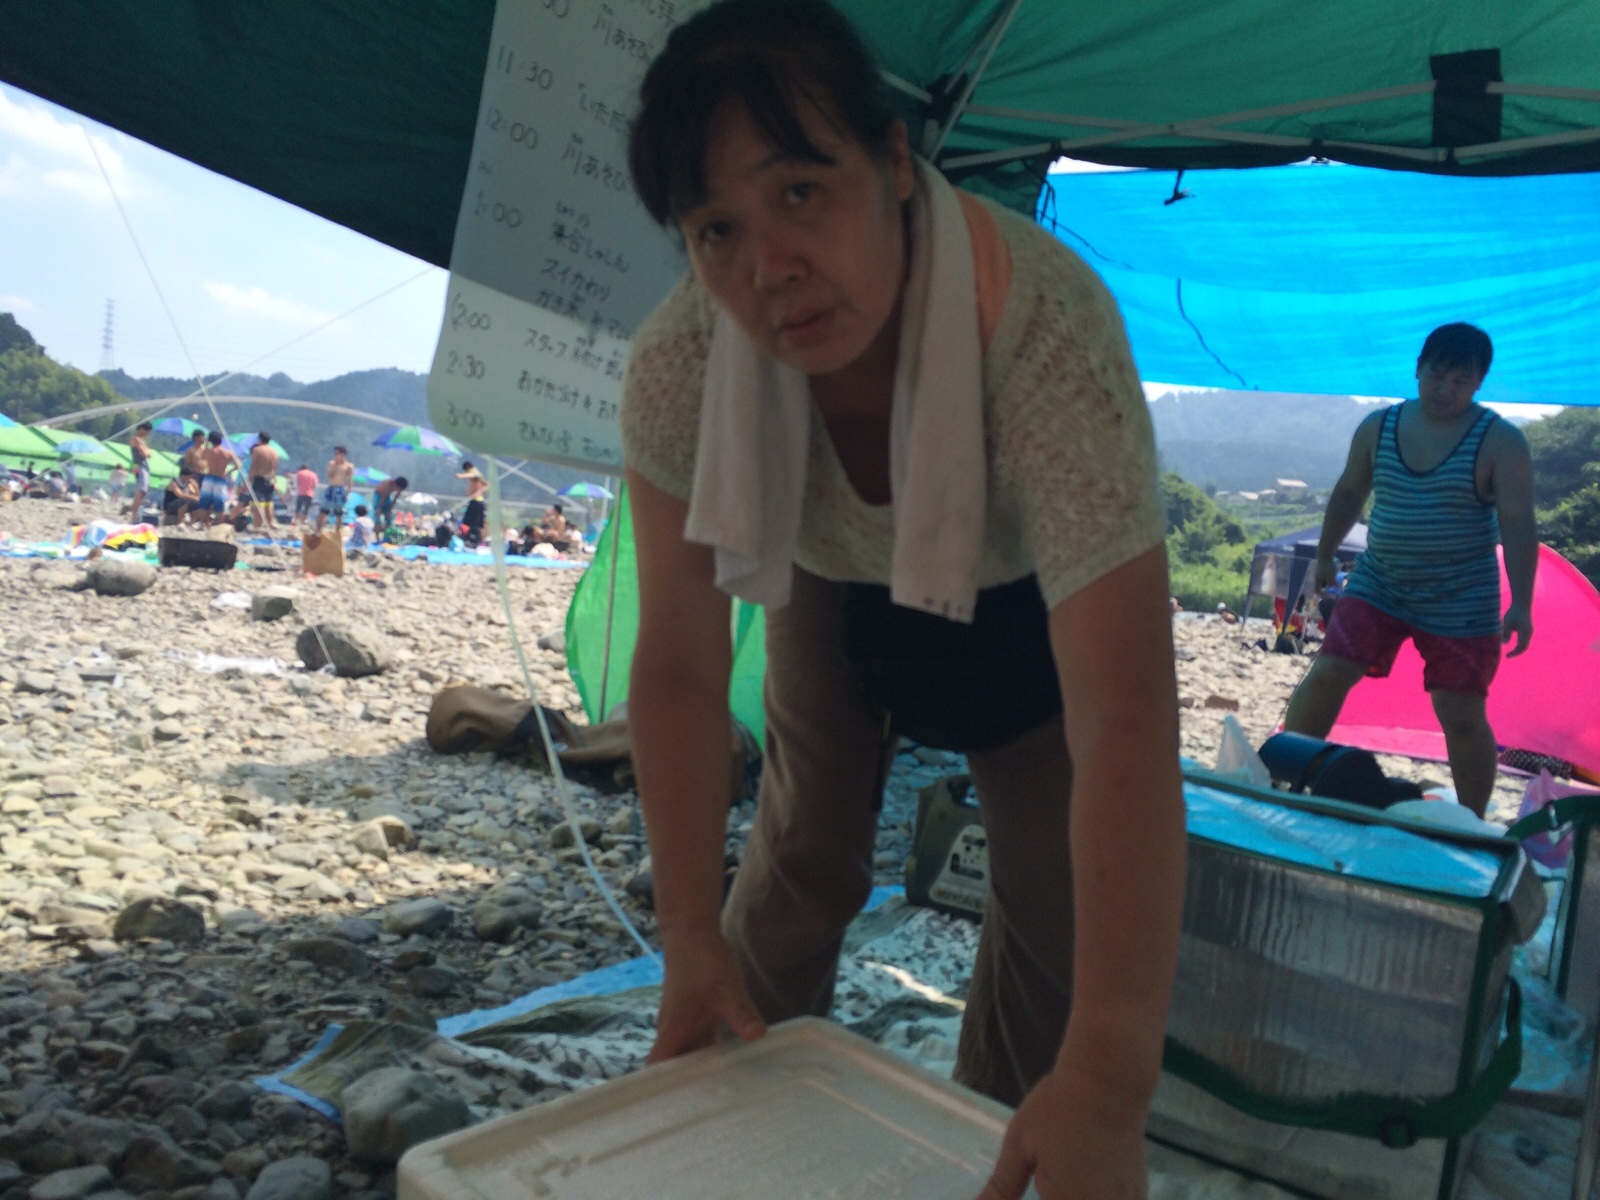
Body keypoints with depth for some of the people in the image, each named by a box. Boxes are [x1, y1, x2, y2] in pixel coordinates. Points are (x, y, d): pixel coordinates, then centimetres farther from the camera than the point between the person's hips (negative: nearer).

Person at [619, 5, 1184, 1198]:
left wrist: (1108, 1080, -48)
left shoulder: (1046, 327, -43)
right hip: (837, 587, 2)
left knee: (1058, 907, -5)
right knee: (802, 862, 8)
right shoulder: (676, 366, -31)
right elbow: (679, 666, -23)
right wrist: (690, 943, -25)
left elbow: (1123, 713, -46)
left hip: (1029, 600, -1)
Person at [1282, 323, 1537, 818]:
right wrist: (1325, 555, 19)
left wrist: (1521, 604, -19)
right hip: (1377, 586, 3)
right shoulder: (1378, 427, 1)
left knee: (1461, 715, 0)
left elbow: (1518, 525, -12)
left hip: (1461, 601, -3)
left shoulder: (1500, 442, -9)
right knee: (1327, 674, -8)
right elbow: (1348, 494, 14)